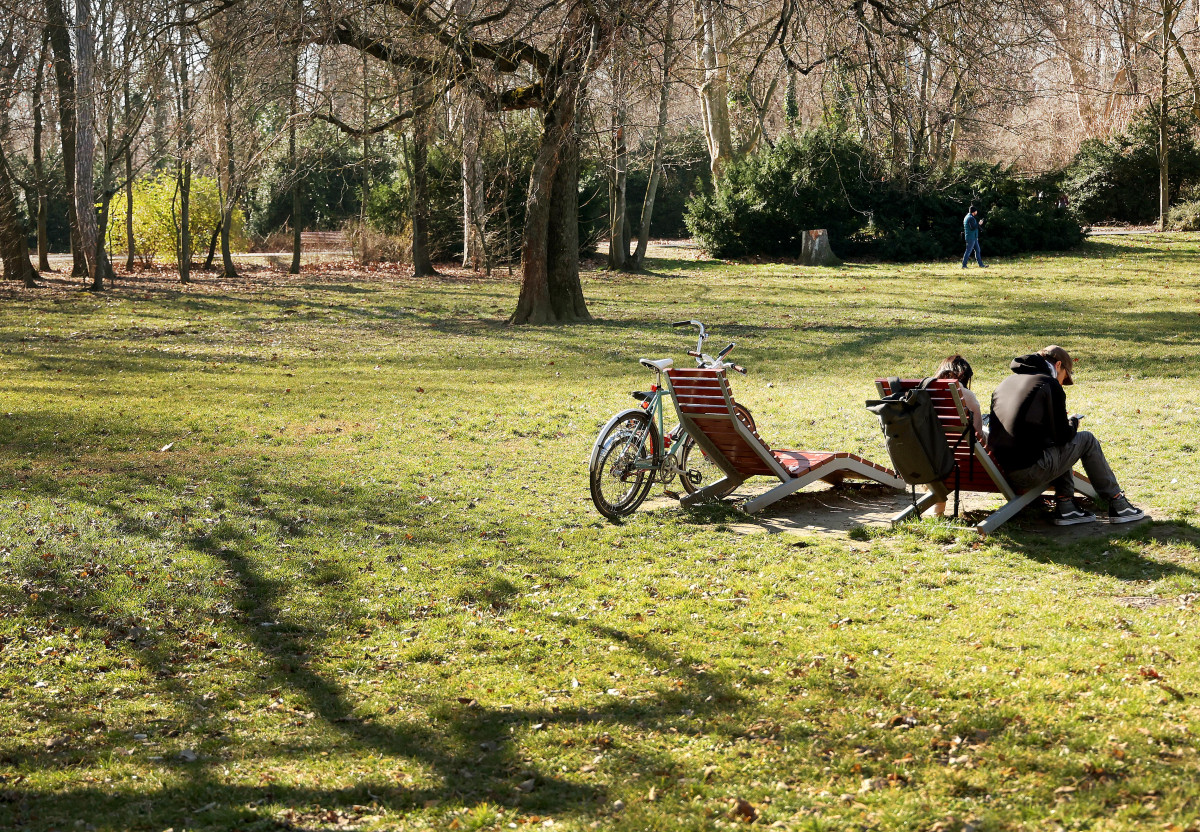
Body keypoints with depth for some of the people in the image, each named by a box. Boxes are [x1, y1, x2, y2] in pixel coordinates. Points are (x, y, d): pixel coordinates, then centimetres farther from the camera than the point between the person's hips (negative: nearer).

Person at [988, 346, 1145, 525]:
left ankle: (1065, 508, 22)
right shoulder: (1050, 385, -4)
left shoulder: (1006, 383, 18)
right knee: (1087, 440, 13)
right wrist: (1073, 423, 17)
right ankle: (1118, 506, 19)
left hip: (1001, 468, 7)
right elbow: (1062, 436, -6)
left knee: (1059, 449, 31)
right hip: (1030, 473, -7)